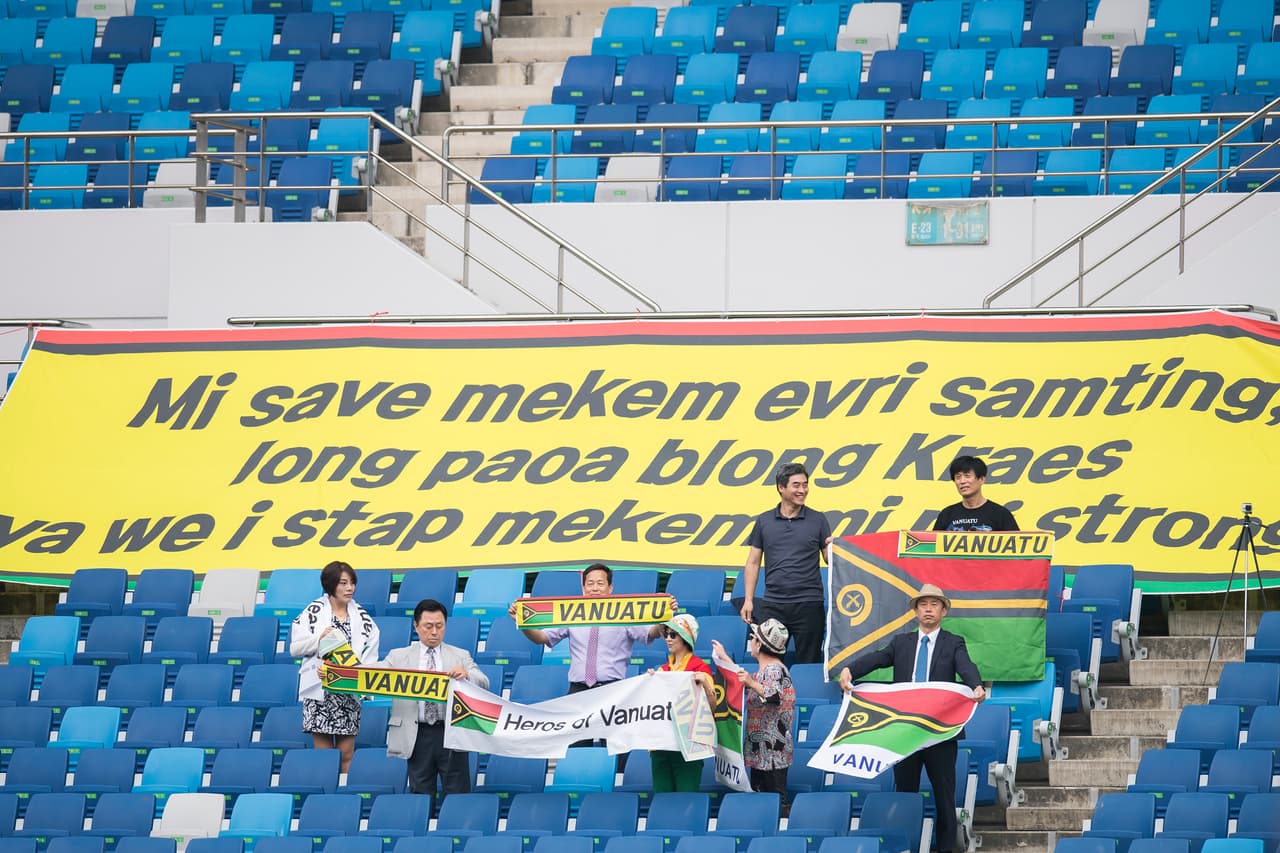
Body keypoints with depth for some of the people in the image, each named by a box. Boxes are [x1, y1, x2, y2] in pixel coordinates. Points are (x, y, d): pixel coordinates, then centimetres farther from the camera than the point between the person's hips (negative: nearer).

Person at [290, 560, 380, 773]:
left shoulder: (361, 616, 10)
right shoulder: (313, 612, 1)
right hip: (320, 690, -2)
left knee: (346, 752, 2)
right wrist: (320, 639, -15)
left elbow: (370, 655, 7)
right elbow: (295, 649, 0)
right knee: (323, 751, -2)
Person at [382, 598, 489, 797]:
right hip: (418, 736, 0)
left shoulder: (460, 656, 12)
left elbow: (483, 684, 3)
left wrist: (466, 675, -20)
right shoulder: (399, 657, 12)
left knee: (457, 796, -1)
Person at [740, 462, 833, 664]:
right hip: (773, 605, 1)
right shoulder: (764, 522, 9)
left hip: (809, 603, -1)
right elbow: (753, 563, 10)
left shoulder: (817, 520, 5)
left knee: (808, 663, 0)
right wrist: (748, 600, 3)